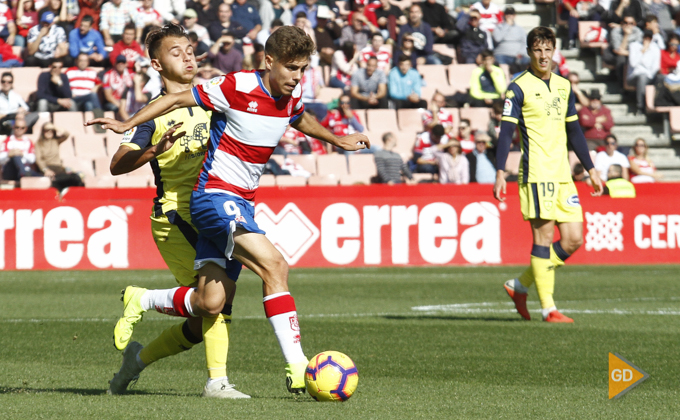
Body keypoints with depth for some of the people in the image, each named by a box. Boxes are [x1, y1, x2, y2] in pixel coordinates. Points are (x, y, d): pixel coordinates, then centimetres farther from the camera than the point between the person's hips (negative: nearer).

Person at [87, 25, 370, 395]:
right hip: (214, 195, -8)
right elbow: (179, 99, -9)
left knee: (210, 304, -1)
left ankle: (141, 301, 24)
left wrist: (337, 140, 45)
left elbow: (300, 120, 31)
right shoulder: (237, 87, -16)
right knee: (273, 264, -24)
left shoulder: (291, 97, 6)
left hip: (242, 204, 8)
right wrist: (128, 124, -14)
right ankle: (297, 368, -25)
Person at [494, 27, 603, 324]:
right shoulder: (519, 88, -4)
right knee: (544, 237, -8)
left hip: (563, 175, 7)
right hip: (536, 174, -7)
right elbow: (506, 132, -8)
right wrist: (500, 173, -17)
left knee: (573, 239, 3)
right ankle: (548, 308, -4)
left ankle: (520, 285, 16)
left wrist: (591, 169, 20)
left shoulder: (563, 86, 15)